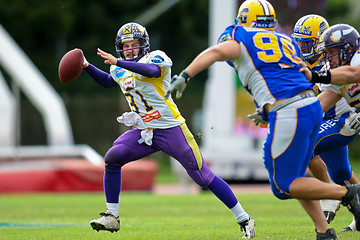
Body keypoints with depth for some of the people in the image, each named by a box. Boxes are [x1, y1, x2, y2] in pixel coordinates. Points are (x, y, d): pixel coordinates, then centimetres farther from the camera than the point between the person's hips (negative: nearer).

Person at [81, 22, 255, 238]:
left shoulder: (157, 58, -9)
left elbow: (152, 70, -33)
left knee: (203, 176, -6)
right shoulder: (121, 70, 13)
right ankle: (112, 217, -4)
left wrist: (118, 63, -38)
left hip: (170, 129, -6)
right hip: (144, 131, 7)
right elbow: (107, 81, 35)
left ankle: (244, 220, 3)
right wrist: (87, 67, 19)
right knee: (112, 158, -13)